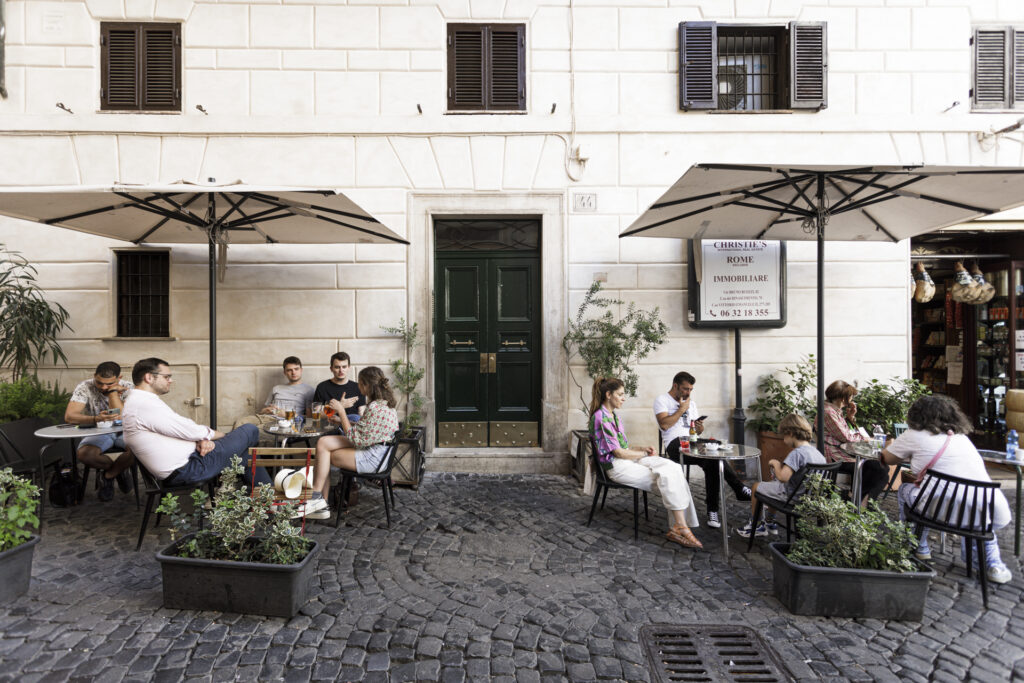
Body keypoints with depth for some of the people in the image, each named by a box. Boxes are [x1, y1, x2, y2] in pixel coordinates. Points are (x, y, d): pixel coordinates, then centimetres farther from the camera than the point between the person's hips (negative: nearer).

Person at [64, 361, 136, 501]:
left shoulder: (127, 387, -12)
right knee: (83, 454, -32)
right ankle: (120, 470, -2)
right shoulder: (85, 387, -10)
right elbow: (69, 416, -21)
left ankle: (108, 475, -3)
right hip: (98, 433, 1)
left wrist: (112, 391, -23)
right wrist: (96, 419, -40)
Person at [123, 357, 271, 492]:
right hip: (186, 470, -11)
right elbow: (190, 431, -17)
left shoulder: (136, 402, 16)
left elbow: (182, 432, 13)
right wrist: (224, 435, 0)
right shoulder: (145, 404, -20)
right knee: (250, 430, -3)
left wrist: (201, 441, -7)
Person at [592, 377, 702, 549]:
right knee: (666, 476, -22)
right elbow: (617, 452, -15)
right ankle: (681, 527, -17)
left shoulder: (613, 415, 17)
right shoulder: (600, 417, -14)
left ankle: (679, 526, -20)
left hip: (628, 458, 9)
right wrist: (644, 454, -3)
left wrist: (641, 449, 4)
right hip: (617, 466, -9)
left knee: (673, 467, -15)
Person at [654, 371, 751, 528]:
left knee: (711, 463, -29)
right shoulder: (662, 400, 5)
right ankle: (739, 489, -21)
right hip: (675, 444, -6)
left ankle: (713, 510, -26)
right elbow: (664, 424, -14)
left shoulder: (691, 402, 26)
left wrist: (700, 427, 0)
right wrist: (682, 409, -4)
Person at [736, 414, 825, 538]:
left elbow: (783, 477, -35)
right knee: (771, 485, 31)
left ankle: (753, 526, 28)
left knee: (756, 487, 12)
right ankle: (769, 523, 42)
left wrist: (775, 463, -15)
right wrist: (780, 465, 7)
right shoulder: (818, 453, 0)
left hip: (791, 496, -8)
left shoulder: (797, 453, -27)